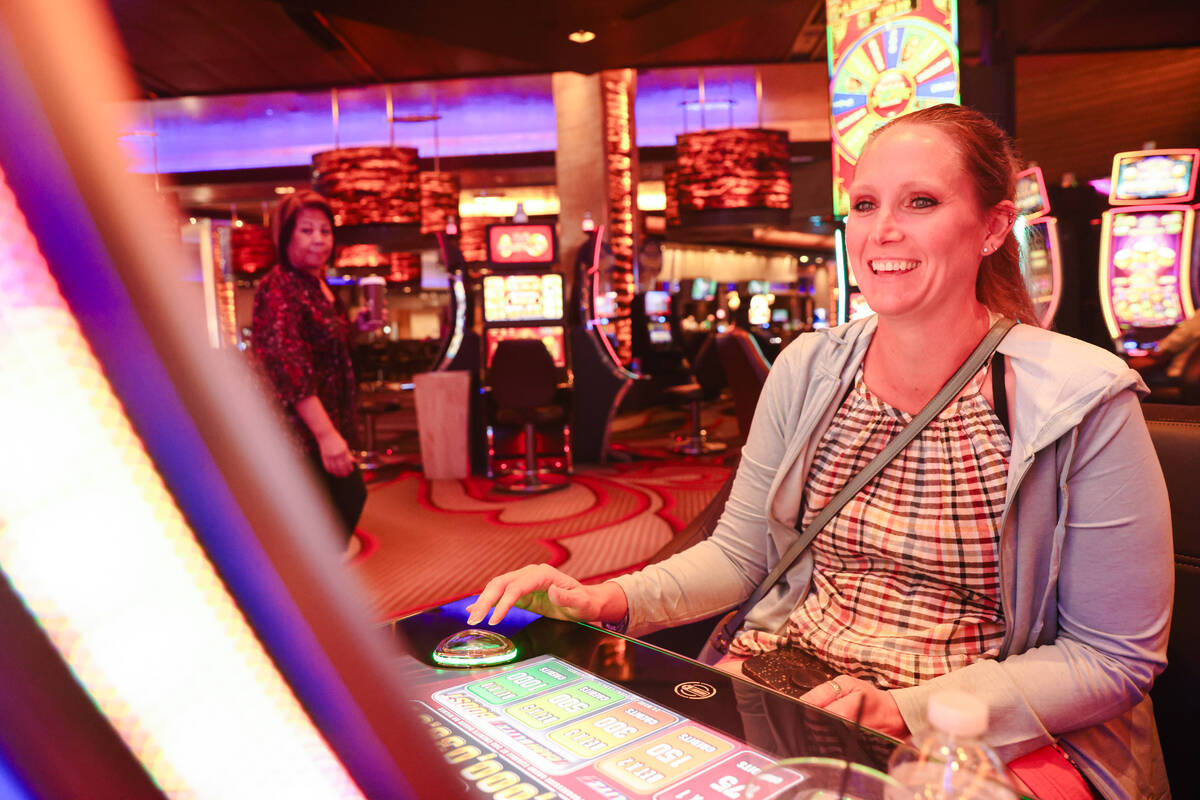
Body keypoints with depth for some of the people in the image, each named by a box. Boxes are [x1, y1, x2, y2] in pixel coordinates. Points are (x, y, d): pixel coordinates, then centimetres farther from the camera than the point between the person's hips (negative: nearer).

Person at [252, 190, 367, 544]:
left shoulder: (319, 285, 12)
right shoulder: (279, 289, -16)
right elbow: (288, 368, -25)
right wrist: (326, 433, -31)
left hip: (327, 424, 9)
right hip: (300, 432, -9)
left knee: (350, 497, 18)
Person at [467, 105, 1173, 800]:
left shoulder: (1084, 404, -13)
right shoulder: (807, 371, -1)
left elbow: (1114, 656, -7)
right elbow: (740, 550, 5)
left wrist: (912, 710, -21)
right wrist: (612, 601, -13)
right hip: (781, 681, 3)